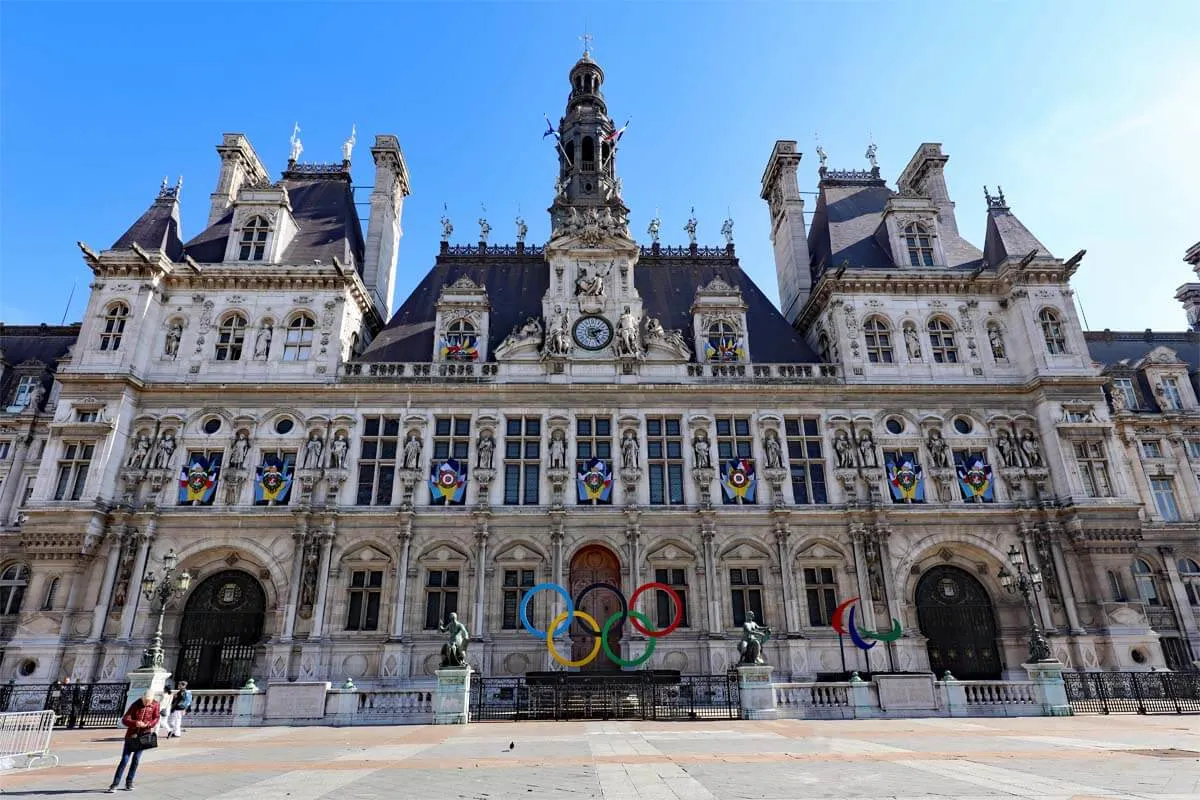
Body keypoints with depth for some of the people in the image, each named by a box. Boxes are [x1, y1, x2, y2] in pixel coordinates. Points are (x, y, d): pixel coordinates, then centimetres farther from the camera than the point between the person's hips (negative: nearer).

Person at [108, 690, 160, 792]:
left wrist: (147, 724, -19)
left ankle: (129, 782, 19)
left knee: (136, 759, 3)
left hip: (144, 735, 1)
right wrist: (135, 723, -34)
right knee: (124, 760, -4)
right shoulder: (136, 705, -13)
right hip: (131, 735, -1)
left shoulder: (155, 704, -5)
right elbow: (124, 720, -16)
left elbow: (156, 718, 1)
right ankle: (115, 784, 4)